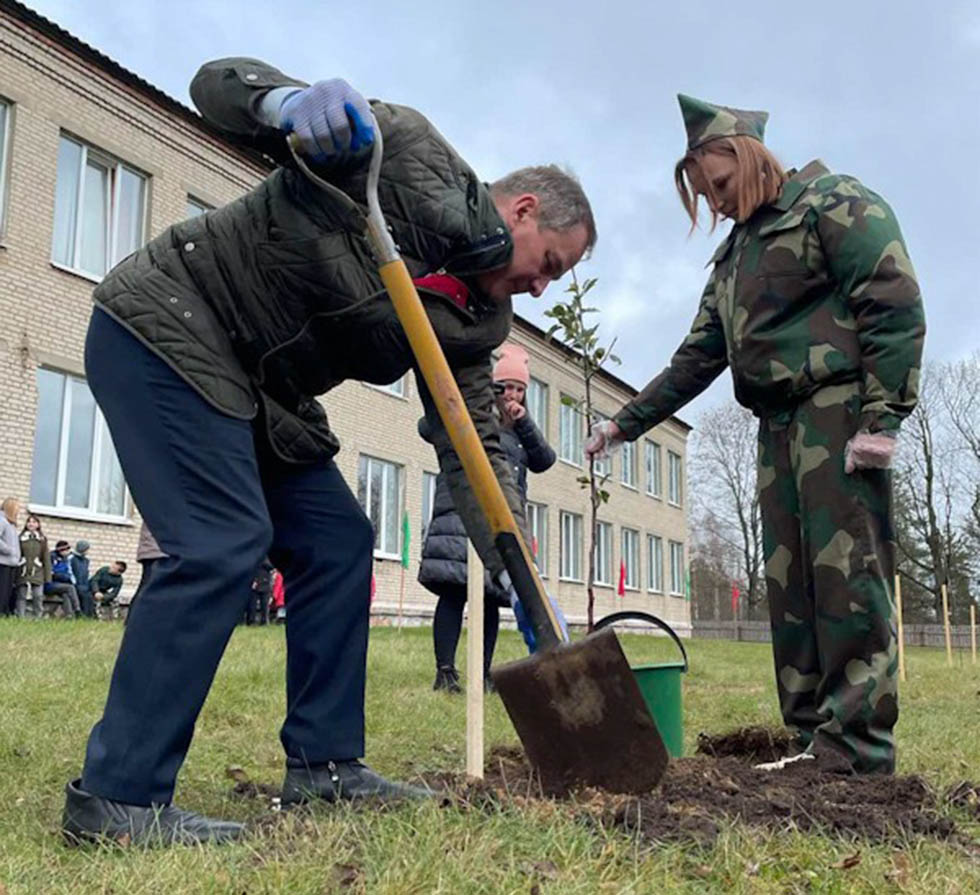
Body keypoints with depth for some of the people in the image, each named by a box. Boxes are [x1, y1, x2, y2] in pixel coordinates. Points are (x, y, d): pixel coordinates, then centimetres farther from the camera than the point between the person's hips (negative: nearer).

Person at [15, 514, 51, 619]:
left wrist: (47, 576, 2)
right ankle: (21, 618, 3)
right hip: (22, 573, 0)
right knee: (21, 597, 0)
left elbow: (46, 559, 8)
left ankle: (38, 617, -2)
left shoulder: (42, 540, 10)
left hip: (37, 574, 0)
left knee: (38, 597, -6)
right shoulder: (21, 538, 8)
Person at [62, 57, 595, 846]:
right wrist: (293, 103, -38)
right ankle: (117, 796, -8)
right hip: (164, 329, -8)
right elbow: (217, 84, -14)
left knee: (338, 540, 3)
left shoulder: (472, 322, 3)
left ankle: (323, 761, 12)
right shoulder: (406, 150, -15)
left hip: (255, 393, 9)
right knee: (222, 544, -18)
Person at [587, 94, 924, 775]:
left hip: (838, 407, -8)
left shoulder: (835, 203, 1)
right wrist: (630, 421, 21)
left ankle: (859, 747, -6)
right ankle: (812, 743, 9)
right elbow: (699, 357, 25)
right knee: (790, 584, 4)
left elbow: (895, 305, -10)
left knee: (847, 572, -11)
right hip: (779, 425, 8)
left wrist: (882, 417, -18)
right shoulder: (734, 254, 25)